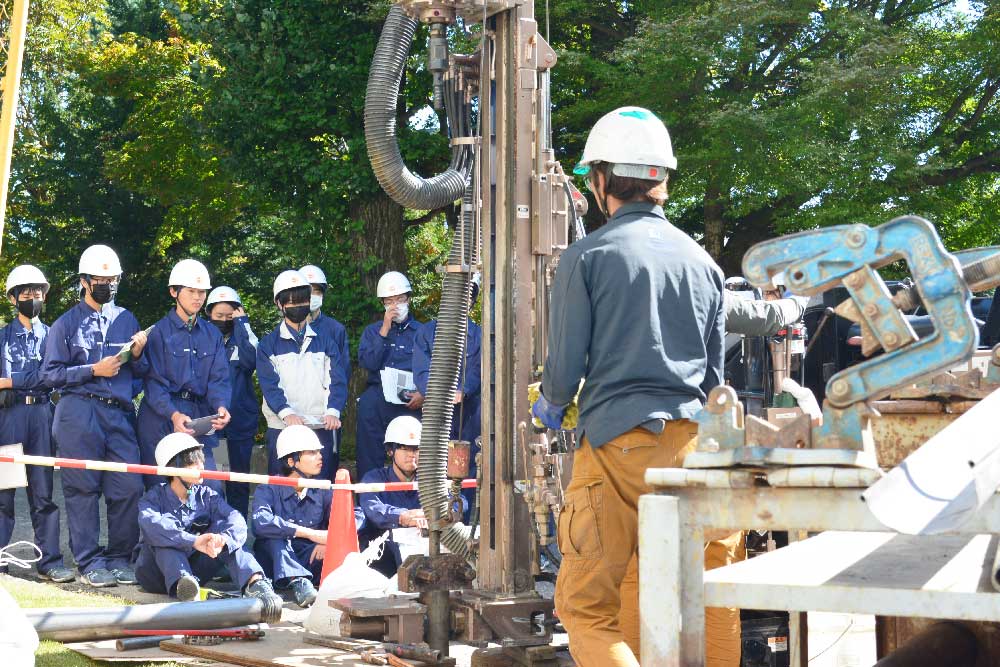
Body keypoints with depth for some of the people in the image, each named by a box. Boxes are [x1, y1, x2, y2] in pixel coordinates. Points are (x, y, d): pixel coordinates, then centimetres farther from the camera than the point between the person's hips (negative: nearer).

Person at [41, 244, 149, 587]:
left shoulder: (126, 320, 16)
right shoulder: (66, 324, 6)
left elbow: (142, 372, 18)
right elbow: (51, 375, 1)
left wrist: (138, 355, -3)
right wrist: (93, 370, -9)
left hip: (120, 414, 3)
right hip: (79, 413, -3)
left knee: (128, 487, -4)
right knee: (83, 488, -2)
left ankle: (119, 559, 8)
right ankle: (89, 562, 4)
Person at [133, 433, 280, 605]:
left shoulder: (207, 496, 2)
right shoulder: (155, 498, -8)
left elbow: (236, 521, -16)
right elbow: (152, 526, -32)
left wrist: (222, 539, -41)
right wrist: (194, 542, -47)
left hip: (193, 569, 3)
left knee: (221, 526, -17)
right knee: (164, 533, -27)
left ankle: (254, 583, -39)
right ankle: (181, 584, -53)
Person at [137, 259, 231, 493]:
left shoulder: (212, 335, 13)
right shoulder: (159, 332, -1)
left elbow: (218, 378, 6)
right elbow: (154, 382, -8)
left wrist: (221, 406, -16)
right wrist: (173, 414, -24)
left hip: (200, 419, 4)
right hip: (161, 419, -4)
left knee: (212, 487, -4)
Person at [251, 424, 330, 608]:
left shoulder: (322, 491, 4)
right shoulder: (269, 489, -8)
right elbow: (261, 521, -29)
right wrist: (310, 533, -31)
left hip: (310, 561, 2)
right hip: (274, 561, -2)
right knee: (276, 535, -32)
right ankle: (297, 582, -46)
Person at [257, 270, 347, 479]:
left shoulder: (325, 342, 14)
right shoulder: (269, 344, 8)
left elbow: (336, 380, 4)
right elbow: (269, 384, -5)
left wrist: (332, 411, -16)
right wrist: (286, 413, -23)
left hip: (322, 428, 2)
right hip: (282, 428, -2)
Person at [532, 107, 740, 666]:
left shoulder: (588, 257, -2)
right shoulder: (702, 261, 12)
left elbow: (565, 370, -2)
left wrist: (551, 406, 19)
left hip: (618, 443, -5)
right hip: (692, 443, 5)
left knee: (585, 606, -1)